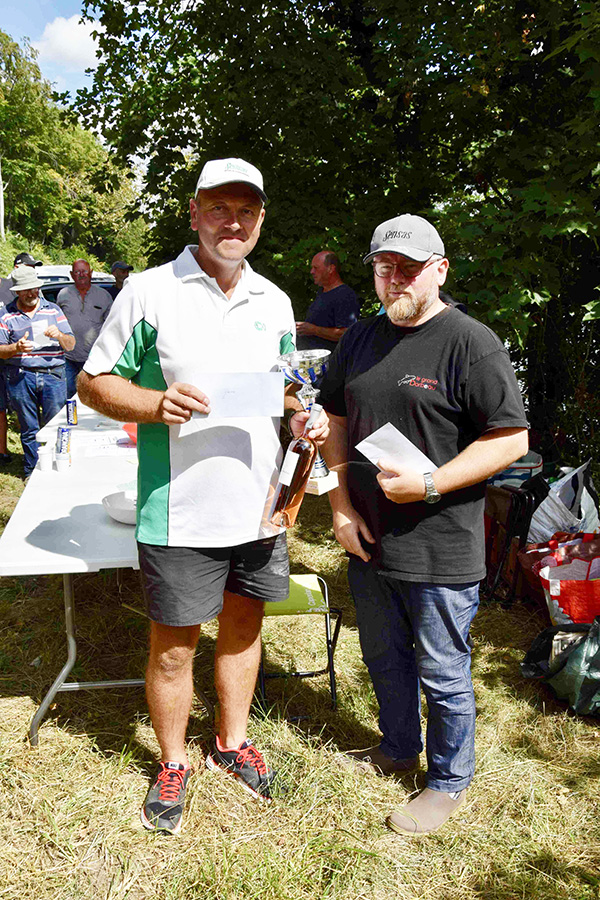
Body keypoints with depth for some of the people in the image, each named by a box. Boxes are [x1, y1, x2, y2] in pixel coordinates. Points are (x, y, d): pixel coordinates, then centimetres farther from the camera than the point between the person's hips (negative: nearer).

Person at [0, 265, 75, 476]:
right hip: (20, 377, 0)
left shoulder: (53, 310, 11)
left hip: (53, 374, 0)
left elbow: (71, 344, 10)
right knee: (28, 429, 7)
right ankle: (31, 472, 19)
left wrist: (59, 336, -12)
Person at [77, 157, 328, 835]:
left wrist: (304, 418, -2)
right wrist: (155, 404, -22)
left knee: (244, 626, 20)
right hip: (180, 514, -4)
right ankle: (173, 764, 34)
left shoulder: (274, 302, 9)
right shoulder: (149, 292, -6)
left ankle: (233, 741, 43)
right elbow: (94, 382, -3)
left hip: (259, 505, 5)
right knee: (173, 647, 9)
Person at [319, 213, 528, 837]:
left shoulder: (472, 343, -12)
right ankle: (398, 749, 47)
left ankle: (448, 782, 34)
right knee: (384, 657, 22)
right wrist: (342, 504, 3)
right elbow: (337, 420, 14)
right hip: (368, 539, 7)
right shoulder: (360, 339, 8)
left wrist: (429, 484, -21)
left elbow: (511, 439, -14)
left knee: (442, 673, 10)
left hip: (440, 550, -6)